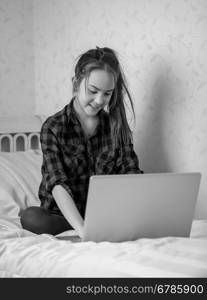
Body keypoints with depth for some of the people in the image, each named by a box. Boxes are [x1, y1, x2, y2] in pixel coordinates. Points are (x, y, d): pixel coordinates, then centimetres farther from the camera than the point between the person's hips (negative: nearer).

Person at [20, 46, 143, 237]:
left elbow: (130, 171, -6)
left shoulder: (117, 125, 4)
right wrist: (82, 229, -40)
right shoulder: (53, 128, -8)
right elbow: (58, 184, -22)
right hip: (62, 214, -1)